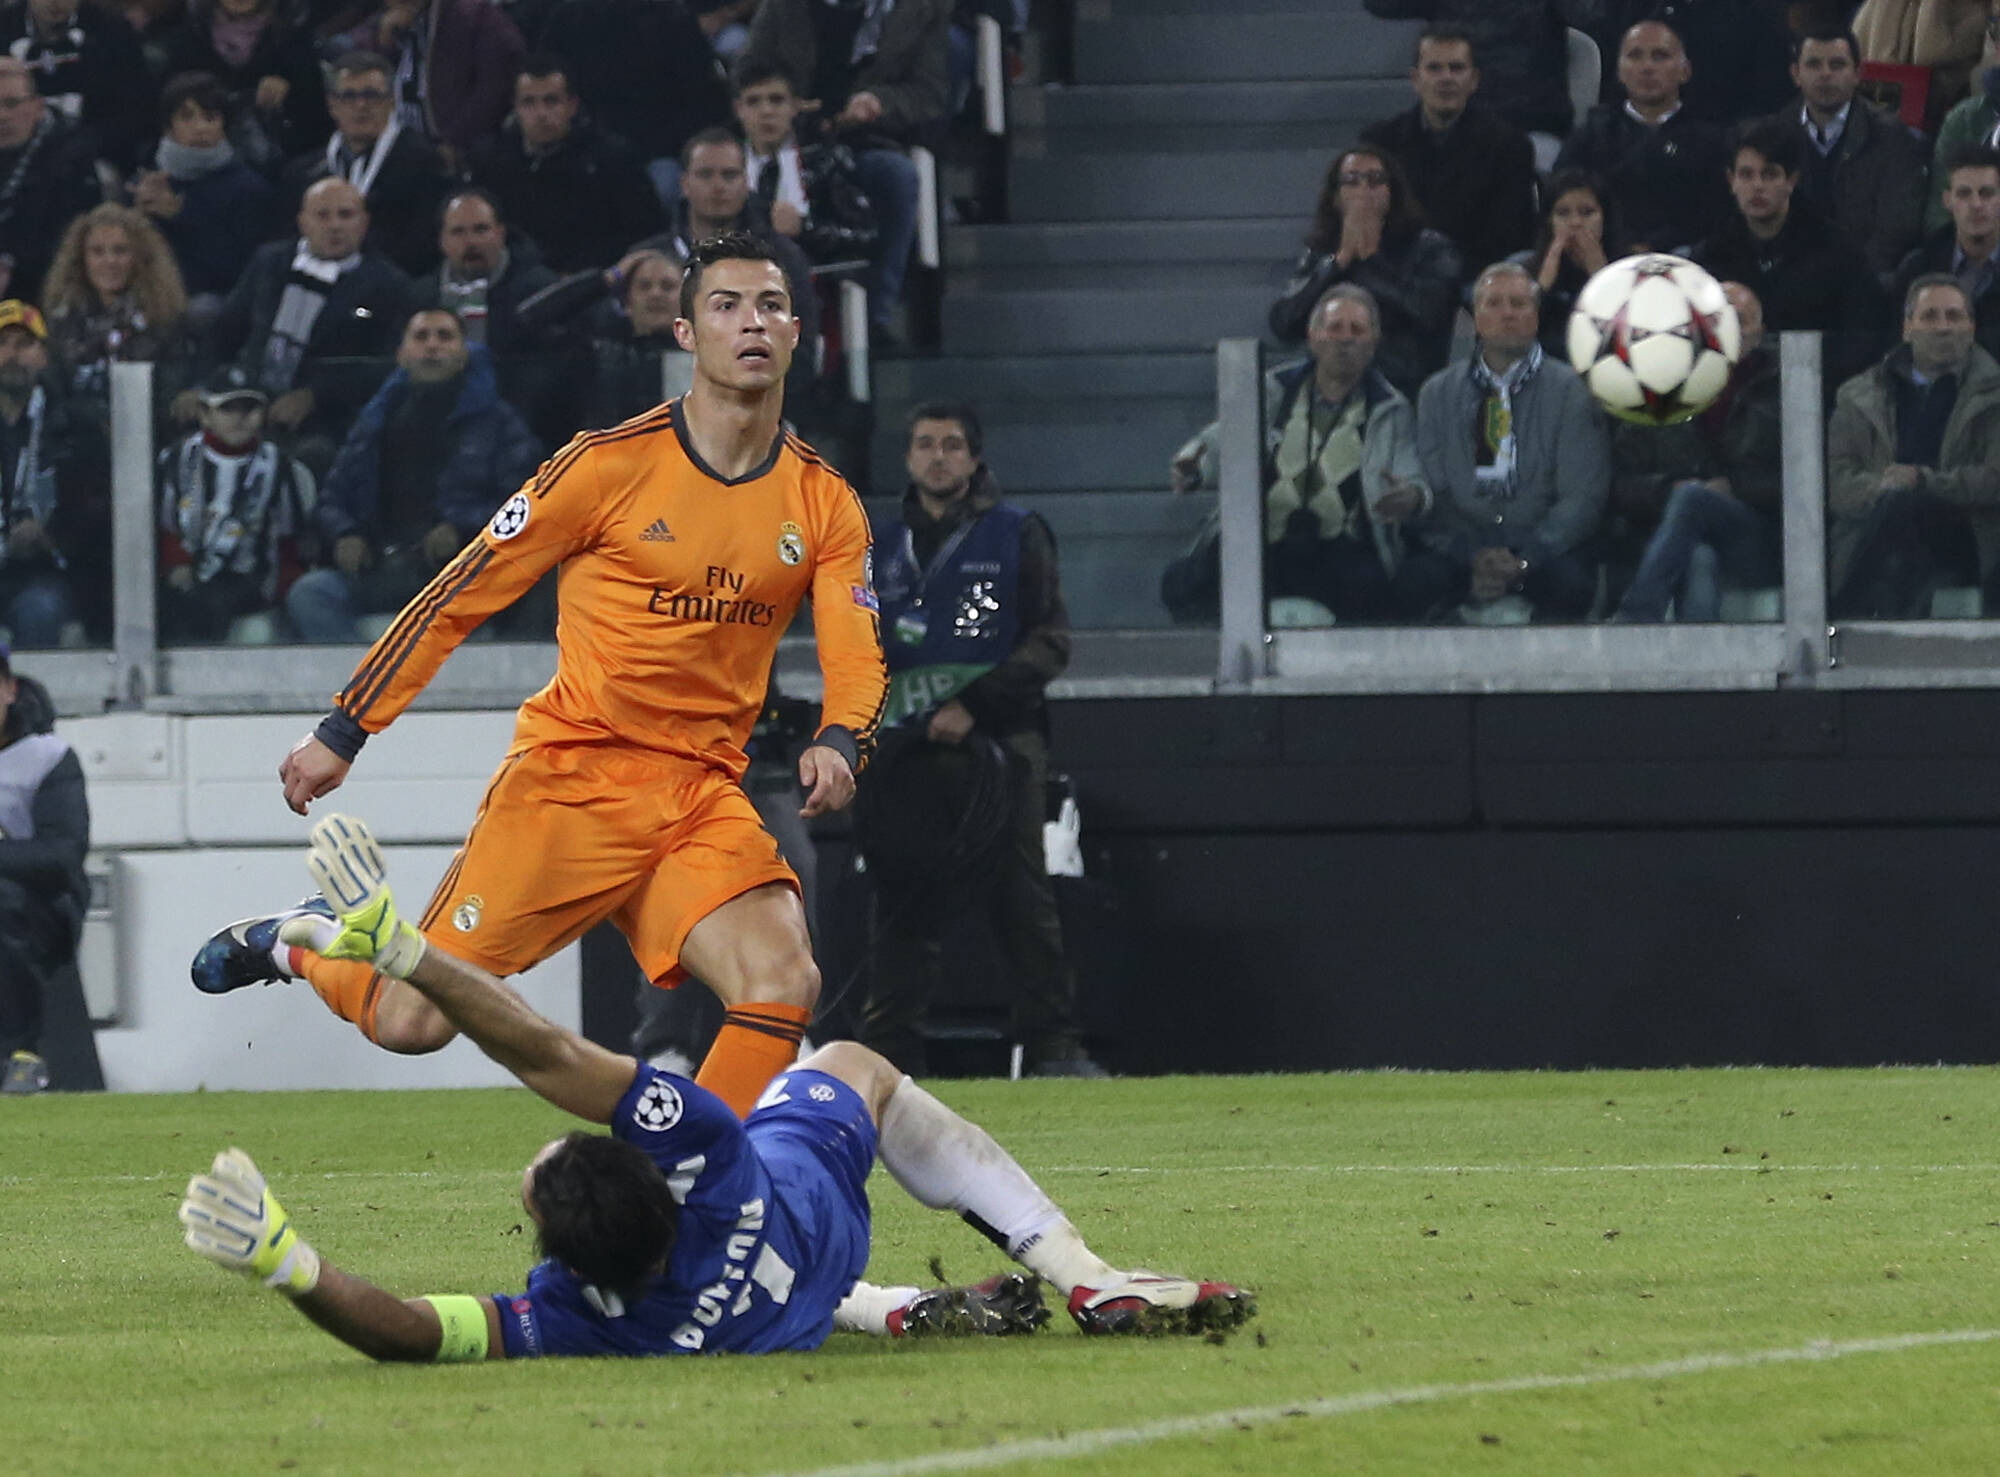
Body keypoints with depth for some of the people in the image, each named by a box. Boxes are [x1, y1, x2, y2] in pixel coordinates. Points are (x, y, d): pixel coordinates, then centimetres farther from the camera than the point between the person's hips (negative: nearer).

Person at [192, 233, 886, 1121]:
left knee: (784, 983, -23)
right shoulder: (612, 465, -6)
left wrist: (838, 745, -22)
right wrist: (343, 732, 0)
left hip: (702, 796, 3)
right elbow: (458, 596, -1)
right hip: (568, 773, -3)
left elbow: (857, 657, 2)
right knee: (410, 1023, -6)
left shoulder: (825, 506, 5)